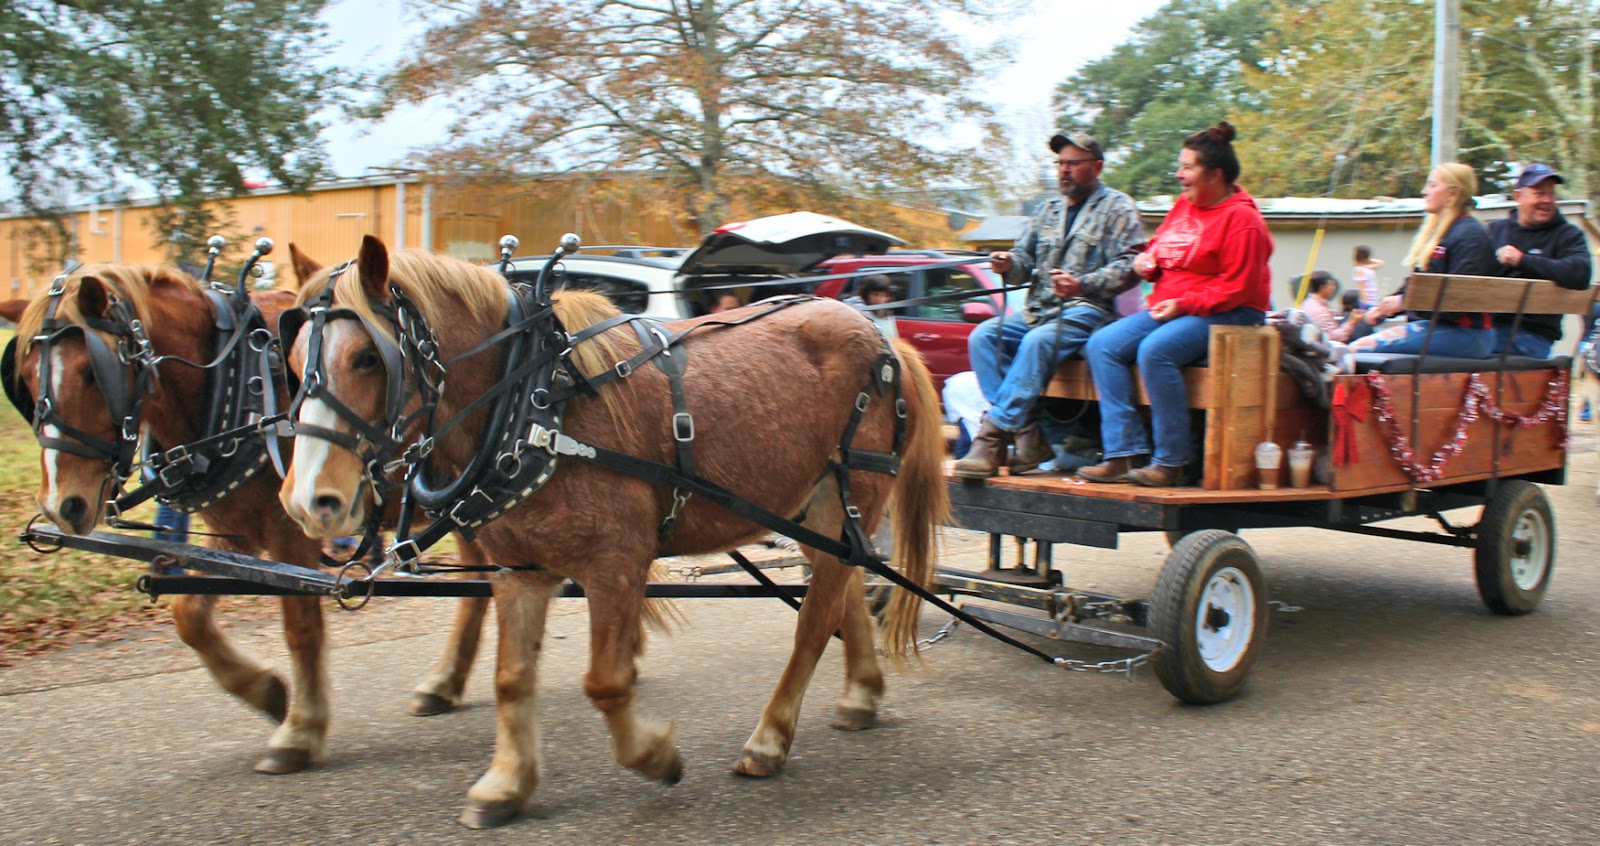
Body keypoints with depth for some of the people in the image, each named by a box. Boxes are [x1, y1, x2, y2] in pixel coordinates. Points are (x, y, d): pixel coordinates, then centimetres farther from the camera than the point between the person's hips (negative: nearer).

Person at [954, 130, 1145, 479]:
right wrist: (1010, 264, -4)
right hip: (1038, 312, 7)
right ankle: (1026, 434, -26)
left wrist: (1082, 285, -23)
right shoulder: (1049, 209, 26)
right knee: (982, 336, -19)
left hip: (1086, 310, -7)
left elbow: (1126, 267, -8)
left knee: (1038, 341, -35)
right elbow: (1026, 259, 21)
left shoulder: (1117, 207, 6)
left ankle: (993, 437, -35)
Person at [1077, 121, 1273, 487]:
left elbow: (1237, 288, -17)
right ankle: (1124, 453, -16)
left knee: (1155, 350, -34)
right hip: (1169, 308, 9)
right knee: (1102, 344, -10)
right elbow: (1161, 248, 30)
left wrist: (1184, 305, -21)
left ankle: (1170, 461, -25)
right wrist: (1148, 261, 6)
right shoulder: (1183, 206, 14)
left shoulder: (1241, 217, -11)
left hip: (1226, 315, -9)